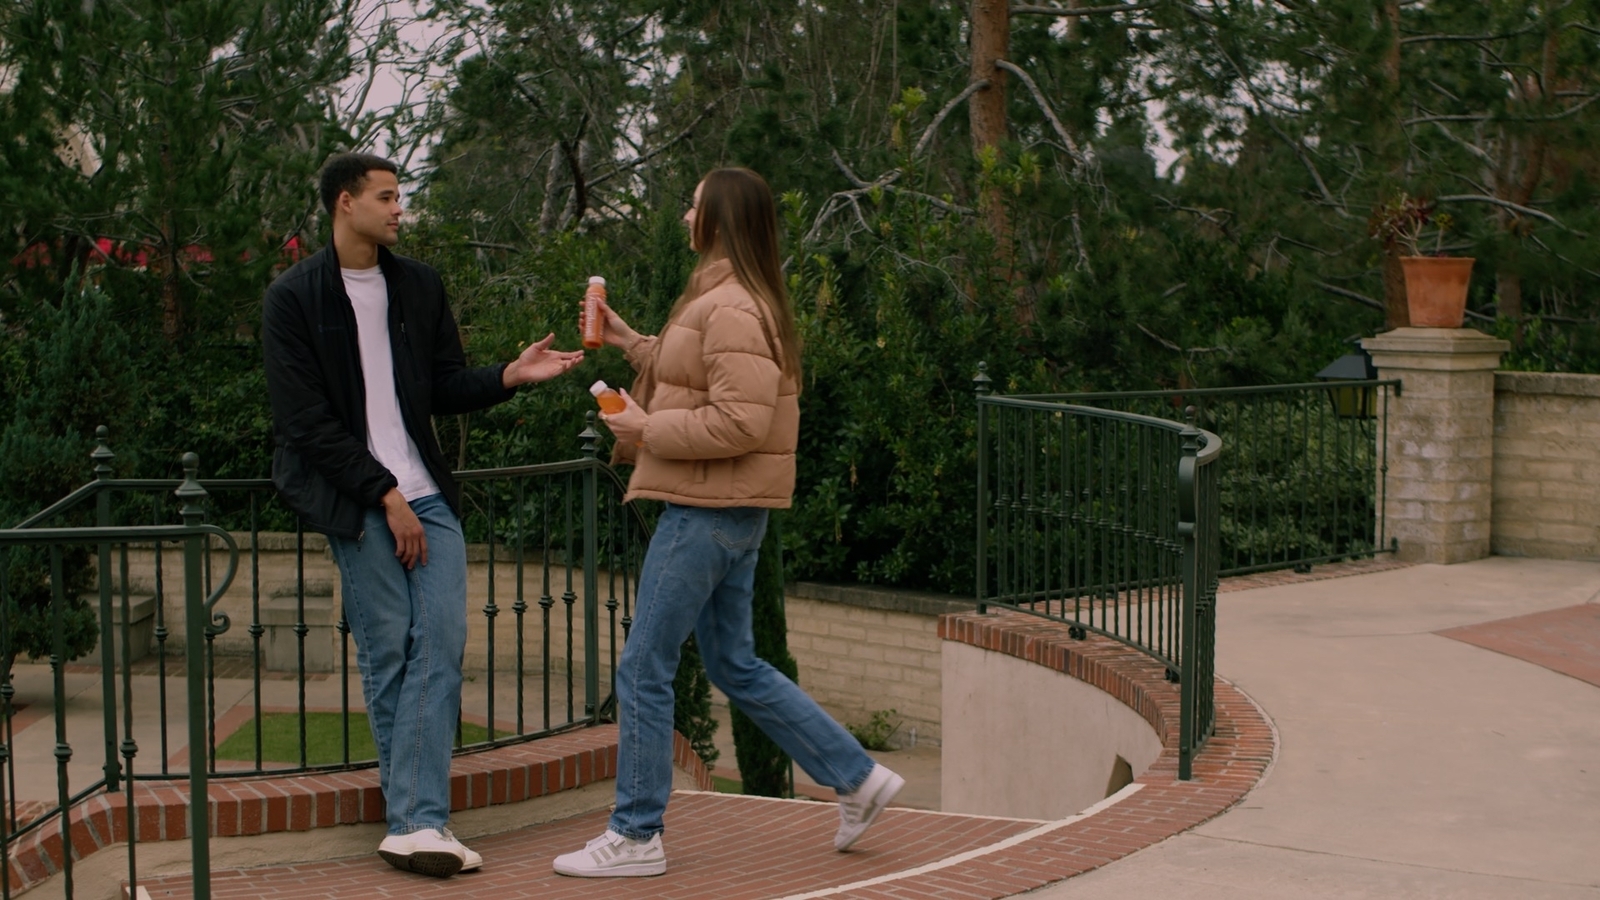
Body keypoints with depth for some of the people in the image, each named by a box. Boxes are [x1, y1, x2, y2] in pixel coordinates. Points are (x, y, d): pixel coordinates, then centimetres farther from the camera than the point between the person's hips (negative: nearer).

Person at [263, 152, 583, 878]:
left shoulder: (418, 286, 12)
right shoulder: (294, 299, -2)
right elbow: (308, 421, -7)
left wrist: (508, 377, -4)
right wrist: (385, 496, -10)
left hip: (425, 496, 4)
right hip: (355, 499, -4)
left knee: (440, 646, -7)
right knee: (387, 653, -4)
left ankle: (414, 823, -8)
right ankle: (420, 819, 1)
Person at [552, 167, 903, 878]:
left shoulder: (732, 309, -18)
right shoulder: (734, 301, 16)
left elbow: (739, 421, -25)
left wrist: (648, 429, -17)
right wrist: (628, 341, 26)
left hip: (710, 515, -11)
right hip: (727, 510, 11)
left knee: (644, 671, -3)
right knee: (735, 667, 17)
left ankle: (635, 836, 5)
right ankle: (857, 778, 19)